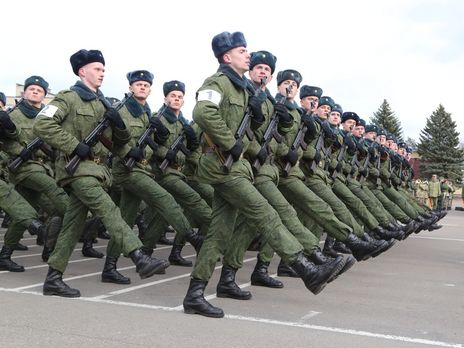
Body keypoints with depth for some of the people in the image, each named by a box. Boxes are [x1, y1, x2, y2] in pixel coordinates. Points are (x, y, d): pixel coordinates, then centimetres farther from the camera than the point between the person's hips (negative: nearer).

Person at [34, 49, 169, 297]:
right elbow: (42, 125, -14)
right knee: (109, 211, -21)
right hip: (77, 168, -7)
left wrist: (119, 124, -3)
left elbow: (120, 146, 18)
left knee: (73, 224, 8)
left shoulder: (102, 104, 19)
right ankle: (140, 260, -31)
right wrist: (75, 146, -18)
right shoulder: (68, 98, -1)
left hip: (96, 169, 7)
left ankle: (53, 278, 14)